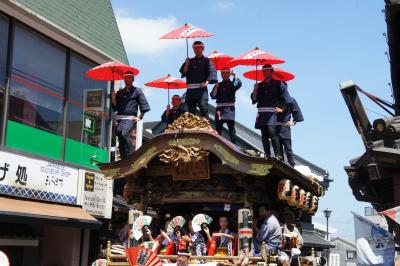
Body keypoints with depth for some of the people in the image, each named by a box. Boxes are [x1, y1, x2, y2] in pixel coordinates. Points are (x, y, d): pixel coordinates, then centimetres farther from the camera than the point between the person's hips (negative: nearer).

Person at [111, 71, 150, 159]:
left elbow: (144, 105, 2)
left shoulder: (137, 91, 8)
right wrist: (113, 97, 4)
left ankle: (131, 154, -27)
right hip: (120, 118, 5)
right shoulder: (120, 92, 22)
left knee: (125, 133, -31)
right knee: (121, 141, 0)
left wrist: (140, 117, -4)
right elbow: (115, 107, 19)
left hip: (130, 118, -5)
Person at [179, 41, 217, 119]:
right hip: (190, 89, 4)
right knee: (191, 111, 4)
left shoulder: (206, 61, 9)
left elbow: (212, 72, -4)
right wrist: (186, 64, -4)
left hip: (201, 88, -4)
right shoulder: (190, 61, 20)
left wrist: (207, 82, -19)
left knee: (203, 107, -19)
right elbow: (183, 72, 11)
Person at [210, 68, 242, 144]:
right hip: (219, 108, 4)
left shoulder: (232, 84, 3)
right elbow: (213, 96, 8)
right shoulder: (218, 85, 15)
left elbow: (239, 84, -20)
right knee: (218, 127, 7)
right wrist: (216, 88, -5)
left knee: (231, 127, -6)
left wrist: (235, 75, -13)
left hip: (229, 108, -4)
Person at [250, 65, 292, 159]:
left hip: (272, 112, -5)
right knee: (264, 135, 2)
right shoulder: (259, 85, 18)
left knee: (271, 131, -20)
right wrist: (255, 90, -1)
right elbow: (254, 100, 13)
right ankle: (267, 155, 5)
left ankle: (278, 155, -20)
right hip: (262, 113, 5)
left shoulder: (278, 84, 6)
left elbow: (286, 96, 1)